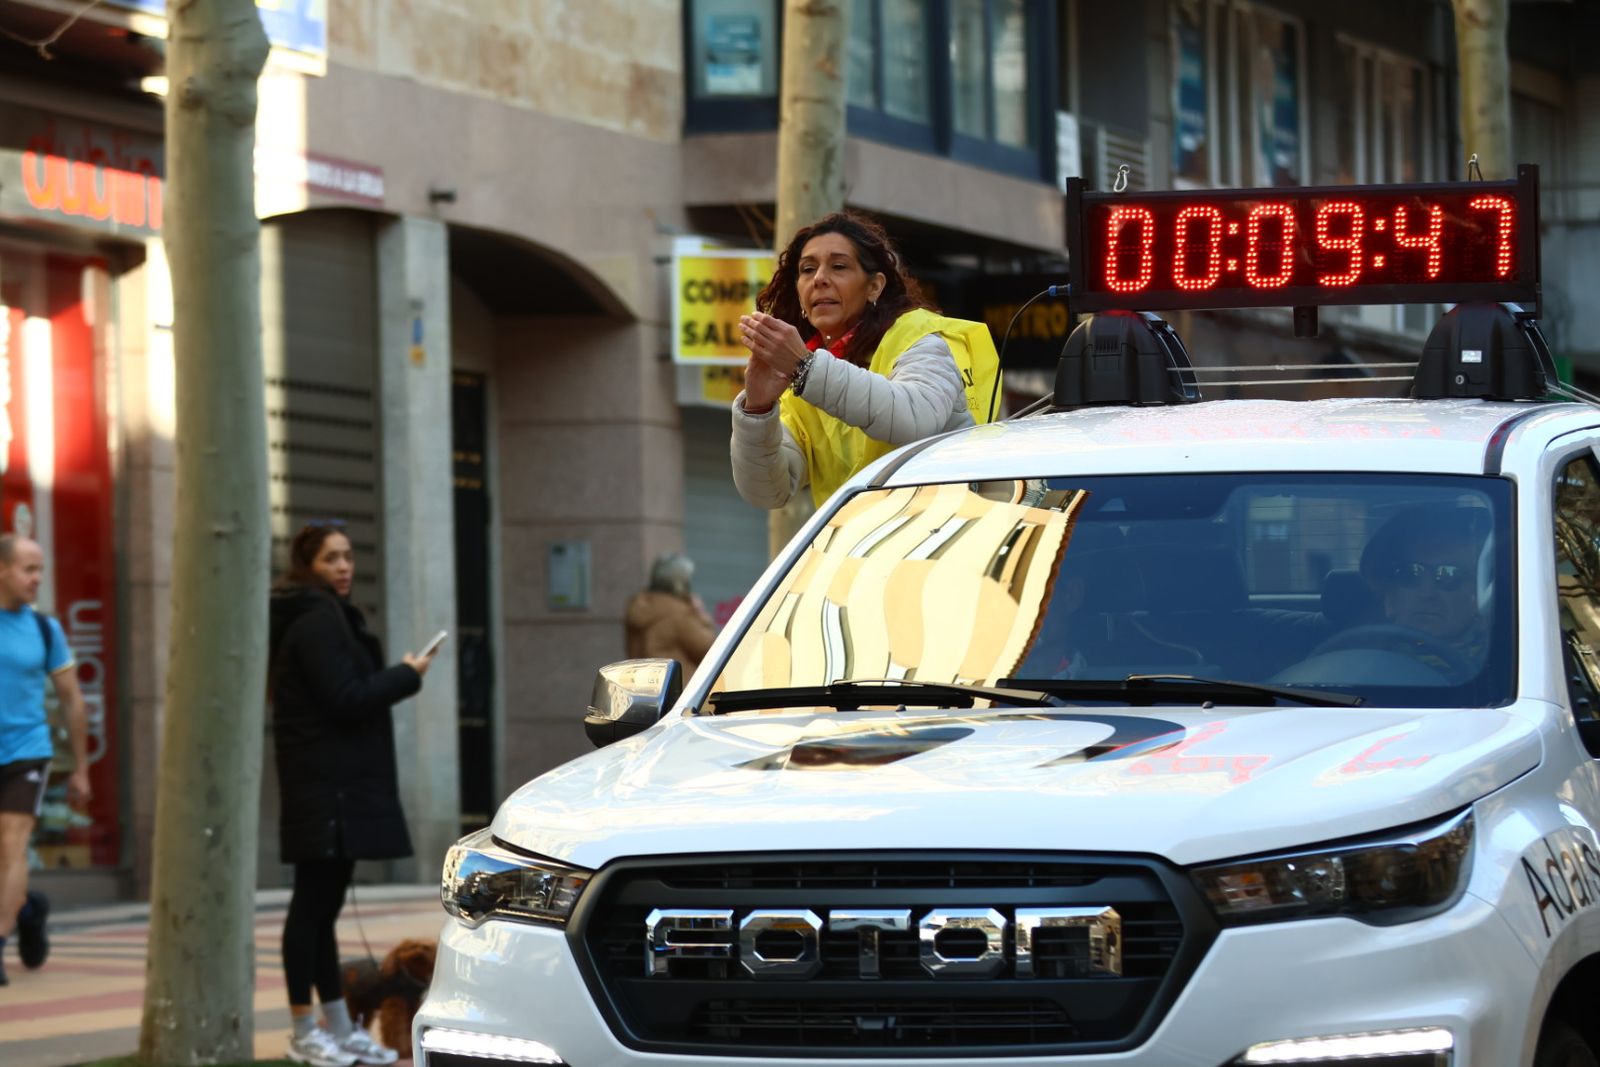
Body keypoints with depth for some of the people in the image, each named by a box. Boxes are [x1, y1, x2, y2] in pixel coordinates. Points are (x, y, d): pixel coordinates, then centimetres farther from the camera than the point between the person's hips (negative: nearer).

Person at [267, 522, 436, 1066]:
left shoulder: (326, 618, 20)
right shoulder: (317, 622, -13)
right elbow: (347, 700, -19)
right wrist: (407, 674, -8)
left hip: (342, 786, 11)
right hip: (326, 787, -11)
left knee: (322, 904, 12)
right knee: (314, 903, -7)